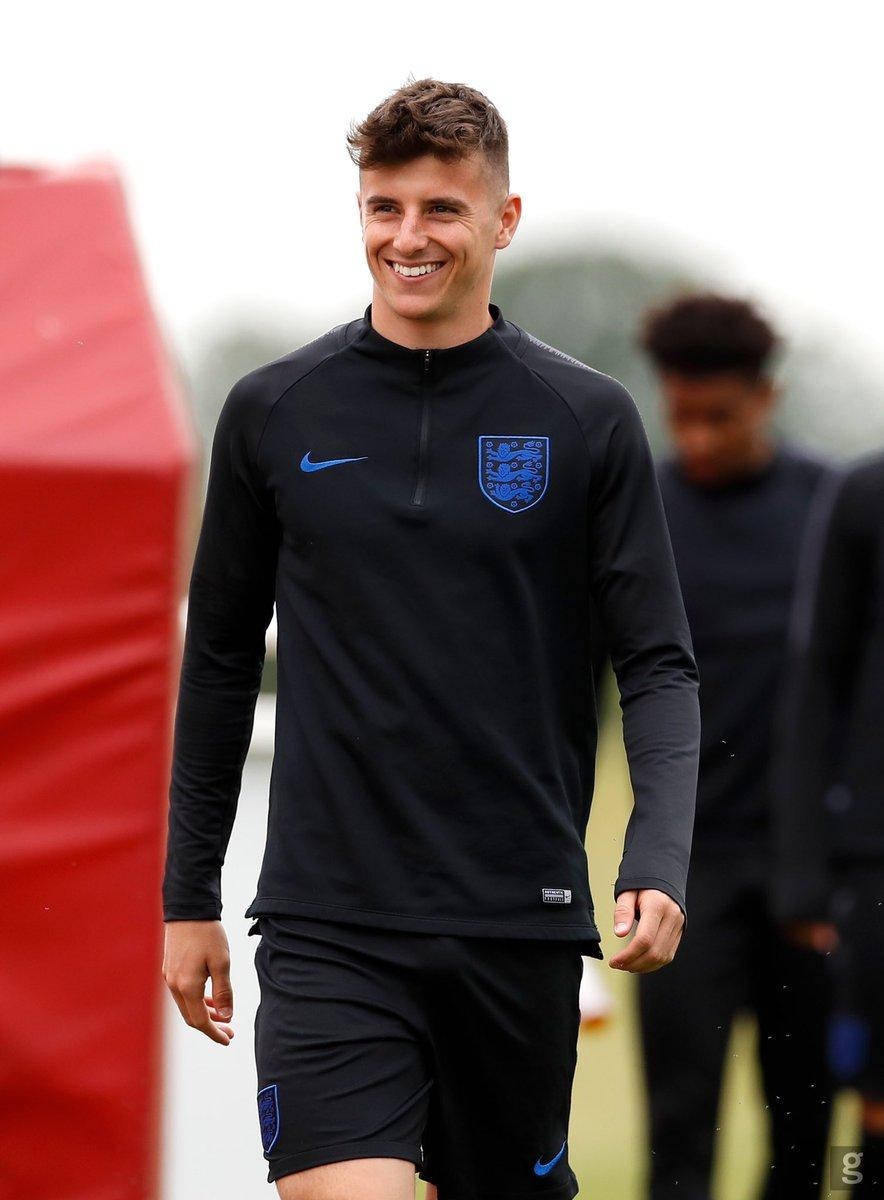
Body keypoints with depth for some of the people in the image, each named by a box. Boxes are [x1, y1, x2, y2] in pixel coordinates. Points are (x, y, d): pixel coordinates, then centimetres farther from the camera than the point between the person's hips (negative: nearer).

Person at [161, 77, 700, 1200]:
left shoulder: (590, 421, 2)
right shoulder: (272, 412, 5)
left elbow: (659, 666, 2)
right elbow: (220, 660, 13)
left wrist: (655, 865, -14)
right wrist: (189, 897, 12)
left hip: (520, 926, 1)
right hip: (329, 927, -1)